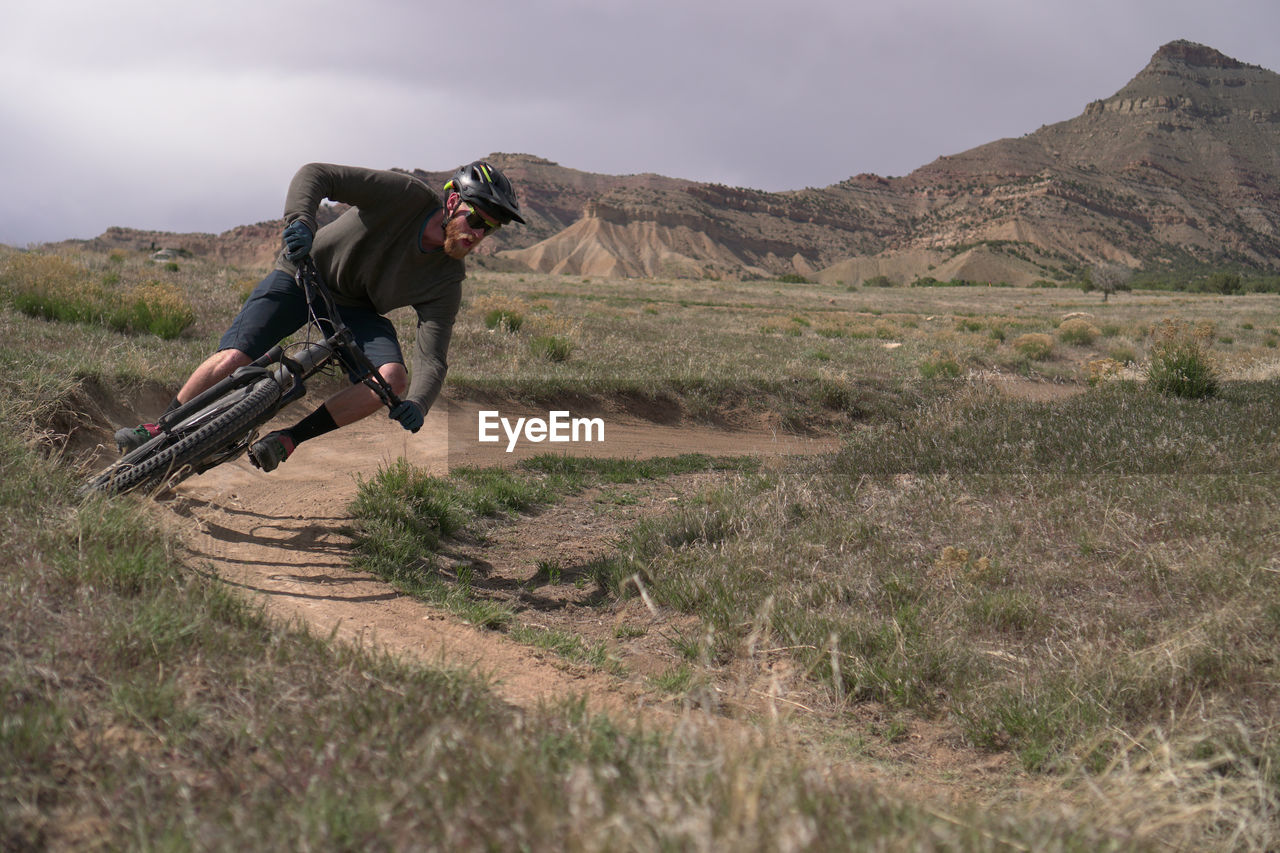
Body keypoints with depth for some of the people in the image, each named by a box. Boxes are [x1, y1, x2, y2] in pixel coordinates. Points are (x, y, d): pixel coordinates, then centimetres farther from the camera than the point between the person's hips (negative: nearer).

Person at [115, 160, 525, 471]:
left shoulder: (446, 281, -15)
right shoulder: (406, 195, -24)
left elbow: (432, 358, -21)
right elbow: (315, 174, -27)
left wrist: (418, 403, -42)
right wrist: (300, 221, -46)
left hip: (357, 311, 3)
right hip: (302, 276, -3)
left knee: (394, 379, -25)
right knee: (233, 358, -20)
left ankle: (287, 440, -16)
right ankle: (161, 431, 3)